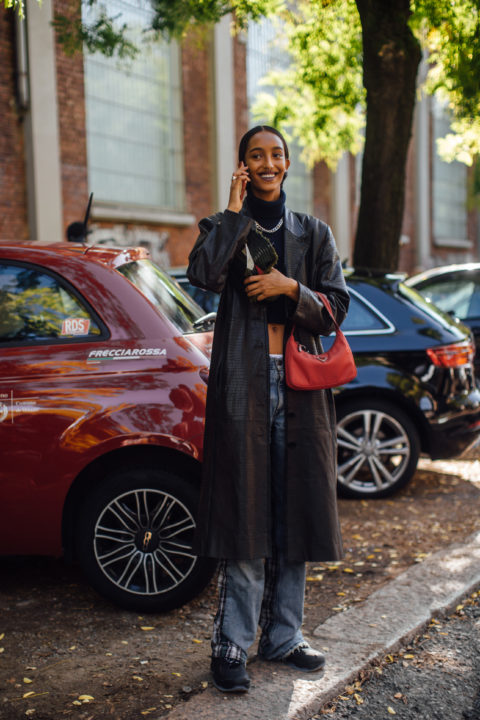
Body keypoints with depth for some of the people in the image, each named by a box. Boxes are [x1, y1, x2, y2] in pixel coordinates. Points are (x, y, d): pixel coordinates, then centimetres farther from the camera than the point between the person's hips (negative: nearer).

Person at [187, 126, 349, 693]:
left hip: (300, 387, 3)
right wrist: (234, 211, -8)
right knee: (246, 513, -5)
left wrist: (290, 288, -10)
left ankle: (283, 636, 18)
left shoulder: (314, 234, 14)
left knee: (292, 513, 6)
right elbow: (203, 274, -14)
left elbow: (336, 307, 7)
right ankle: (231, 644, 3)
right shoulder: (224, 227, 8)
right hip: (243, 385, -3)